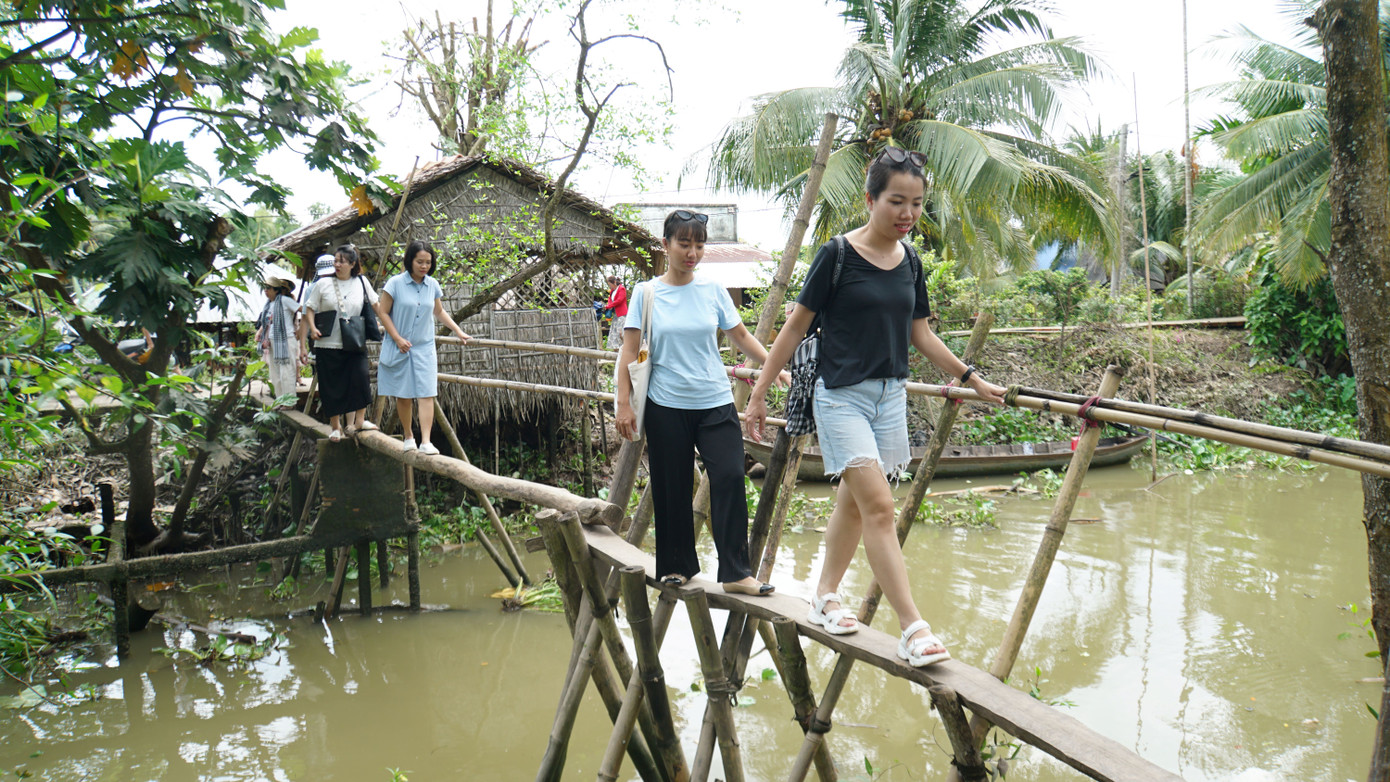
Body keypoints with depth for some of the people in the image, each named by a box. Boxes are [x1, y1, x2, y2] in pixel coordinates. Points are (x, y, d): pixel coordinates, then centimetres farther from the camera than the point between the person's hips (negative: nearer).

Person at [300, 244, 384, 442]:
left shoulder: (361, 282, 4)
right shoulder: (323, 284, 1)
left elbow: (376, 305, 12)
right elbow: (309, 309, 4)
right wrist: (312, 327, -12)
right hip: (328, 345, 0)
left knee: (360, 378, -14)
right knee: (332, 387, 4)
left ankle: (359, 419, 0)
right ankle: (335, 426, 17)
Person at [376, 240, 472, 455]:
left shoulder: (432, 285, 5)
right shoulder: (395, 283, -6)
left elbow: (439, 312, 20)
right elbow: (384, 313, -4)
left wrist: (458, 331, 13)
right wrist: (398, 339, -12)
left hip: (424, 348, 2)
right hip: (399, 348, -2)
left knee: (426, 394, -8)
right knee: (403, 395, 6)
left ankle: (425, 441, -11)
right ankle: (408, 436, 24)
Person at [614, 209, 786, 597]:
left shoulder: (713, 290, 6)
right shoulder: (646, 293, 2)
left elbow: (741, 336, 15)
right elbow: (630, 352, 2)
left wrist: (777, 368, 9)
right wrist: (624, 404, -4)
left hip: (715, 404, 1)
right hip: (666, 407, -1)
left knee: (730, 477, -12)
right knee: (672, 489, 5)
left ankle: (735, 572, -6)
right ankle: (677, 565, 23)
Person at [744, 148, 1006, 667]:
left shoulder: (910, 263, 7)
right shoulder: (838, 254, -10)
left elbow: (921, 336, 17)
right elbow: (795, 327, -5)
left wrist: (972, 379, 17)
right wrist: (759, 394, -4)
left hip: (890, 396, 6)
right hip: (842, 396, -6)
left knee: (854, 503, 13)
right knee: (879, 507, -13)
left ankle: (825, 596, 31)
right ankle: (913, 630, -11)